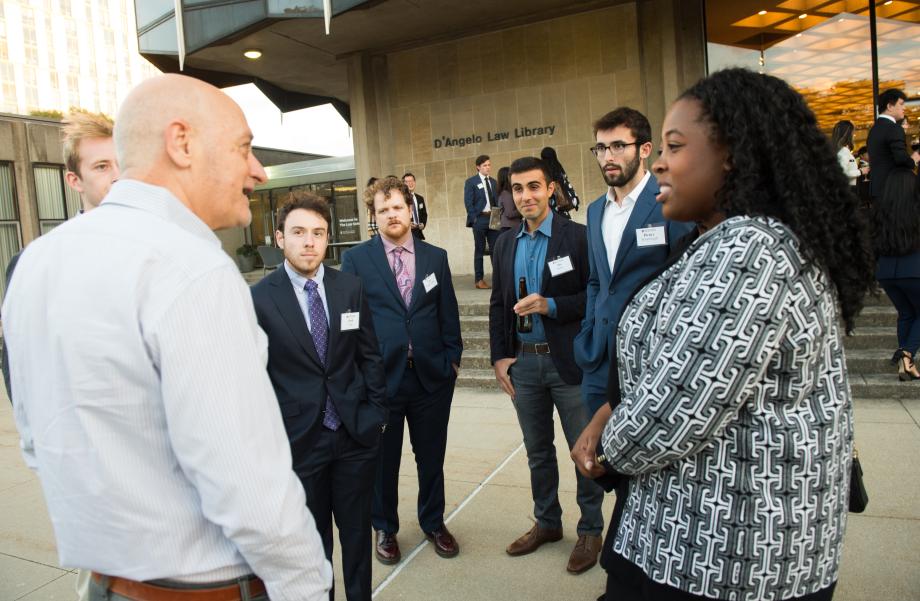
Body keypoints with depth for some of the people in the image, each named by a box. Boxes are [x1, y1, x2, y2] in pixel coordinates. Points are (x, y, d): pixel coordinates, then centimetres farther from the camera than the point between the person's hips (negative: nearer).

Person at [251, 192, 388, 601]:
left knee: (357, 531, 17)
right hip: (298, 440, -2)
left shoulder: (351, 288, 1)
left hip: (356, 433, 3)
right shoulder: (259, 299, -9)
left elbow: (370, 355, 6)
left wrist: (376, 412, 4)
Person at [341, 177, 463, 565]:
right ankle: (384, 528, 35)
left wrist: (452, 358, 3)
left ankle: (433, 522, 37)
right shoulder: (356, 259, -3)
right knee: (383, 459, 13)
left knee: (431, 456, 16)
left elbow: (449, 314, 8)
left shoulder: (436, 257, 6)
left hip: (432, 375, 2)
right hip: (379, 376, -2)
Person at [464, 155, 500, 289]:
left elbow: (497, 201, 17)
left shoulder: (494, 182, 16)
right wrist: (474, 219, -14)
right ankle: (479, 280, 6)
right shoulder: (471, 182, 0)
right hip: (479, 219, -4)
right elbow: (468, 203, -6)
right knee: (479, 250, 1)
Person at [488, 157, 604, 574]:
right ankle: (546, 522, 35)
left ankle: (590, 530, 26)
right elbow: (497, 305, 11)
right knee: (537, 450, 17)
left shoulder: (578, 237, -9)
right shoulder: (505, 244, 8)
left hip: (570, 362, -5)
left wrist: (551, 306, -21)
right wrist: (500, 357, 5)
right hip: (524, 362, 5)